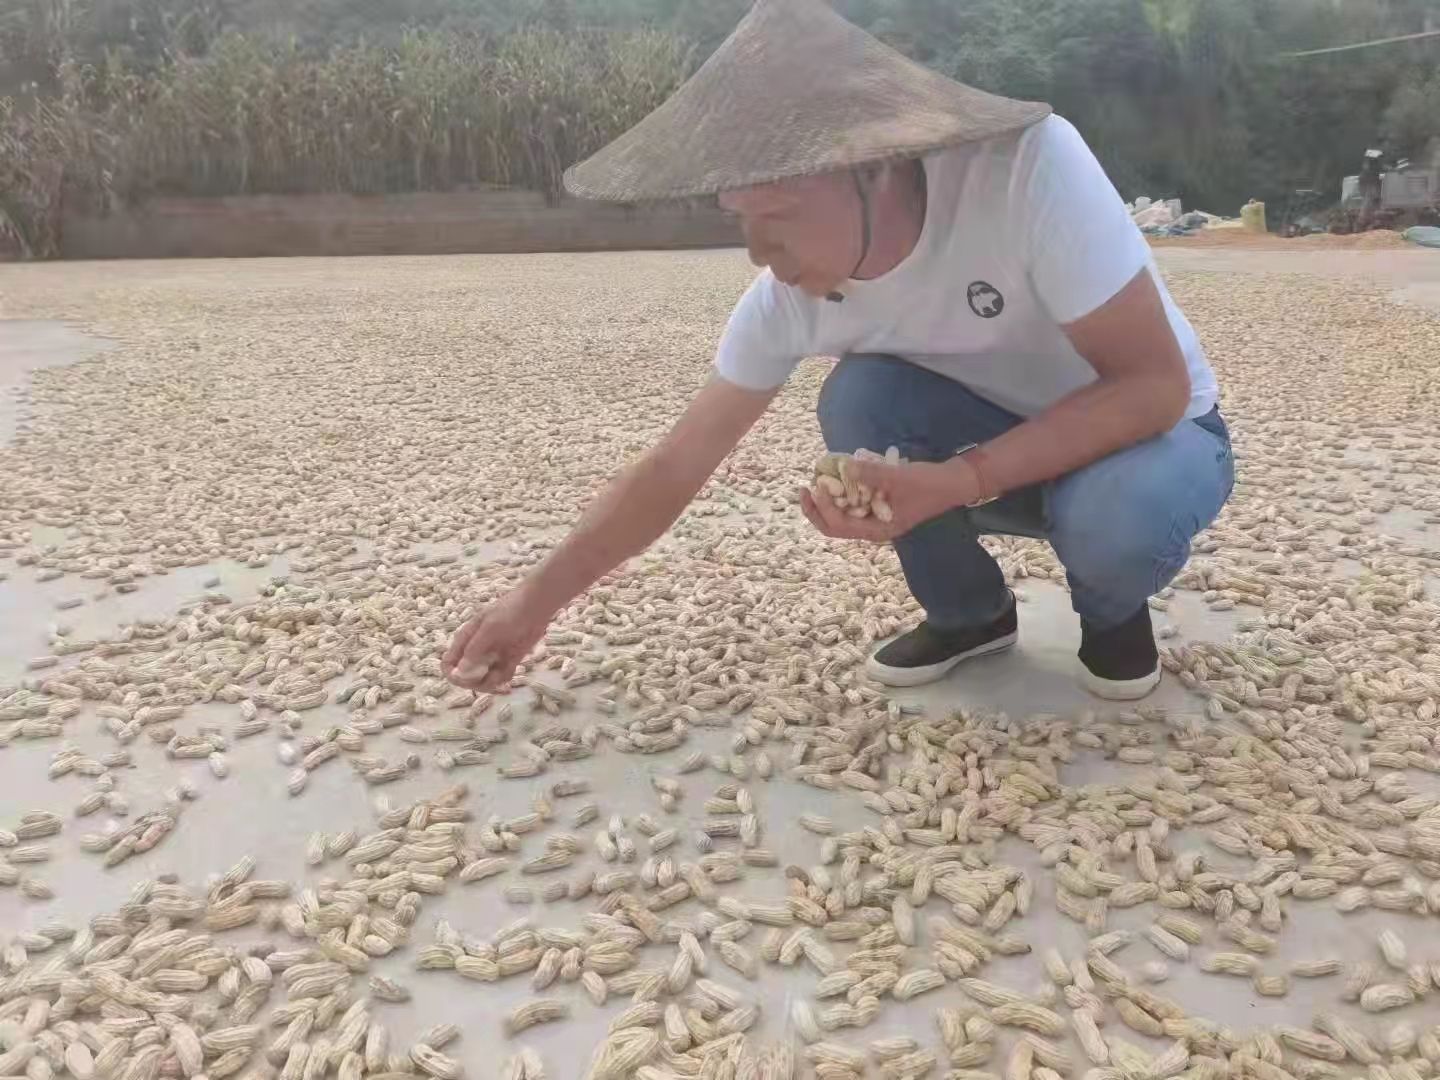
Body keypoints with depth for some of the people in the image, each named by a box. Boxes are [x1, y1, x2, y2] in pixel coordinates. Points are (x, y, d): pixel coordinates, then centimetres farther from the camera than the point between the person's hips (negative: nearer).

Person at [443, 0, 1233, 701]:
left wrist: (956, 483, -40)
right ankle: (969, 613, 0)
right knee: (858, 400, -25)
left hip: (1151, 429, -3)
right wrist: (536, 602, -13)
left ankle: (1113, 613, 1)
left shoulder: (1032, 164, -34)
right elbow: (675, 467, -11)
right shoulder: (789, 298, -19)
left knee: (1114, 518, -37)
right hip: (1006, 440, 4)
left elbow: (1156, 383, -30)